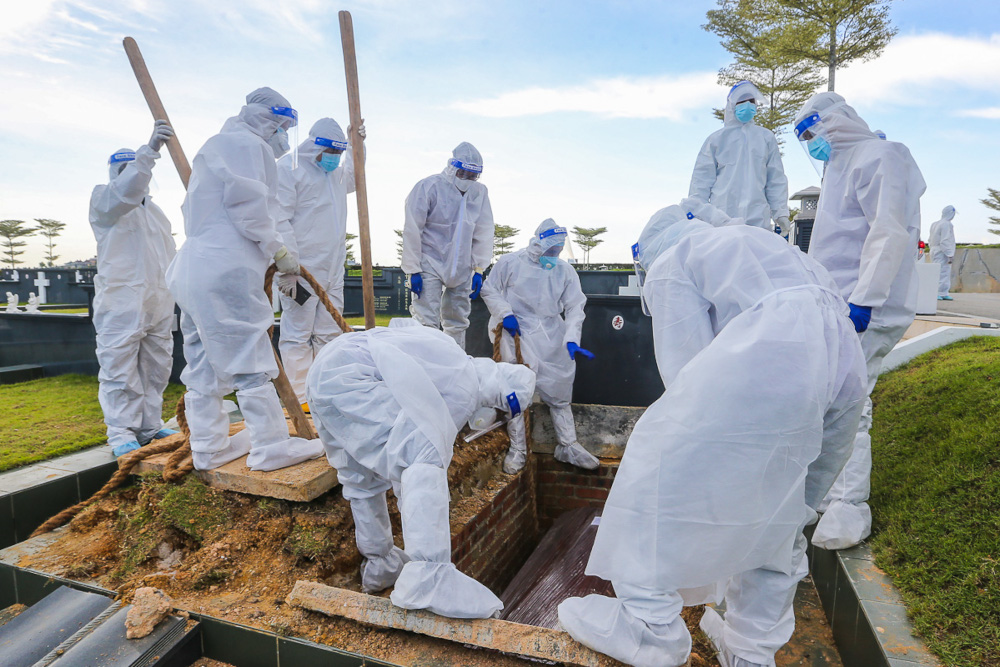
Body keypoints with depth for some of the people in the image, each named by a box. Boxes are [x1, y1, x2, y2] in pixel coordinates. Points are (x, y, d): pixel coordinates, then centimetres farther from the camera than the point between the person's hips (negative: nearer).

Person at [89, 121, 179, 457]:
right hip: (122, 305, -7)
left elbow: (170, 252, 28)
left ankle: (150, 426, 20)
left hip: (158, 305, 7)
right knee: (120, 370, -5)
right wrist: (150, 149, -30)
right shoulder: (103, 197, 3)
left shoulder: (152, 208, 24)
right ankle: (121, 433, 1)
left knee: (156, 369, 10)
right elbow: (127, 190, -21)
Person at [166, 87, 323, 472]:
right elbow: (249, 209, -14)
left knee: (205, 362, 10)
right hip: (226, 271, -11)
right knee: (250, 359, -9)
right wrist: (279, 252, -4)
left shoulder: (215, 149, 30)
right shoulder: (246, 144, -2)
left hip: (193, 269, 11)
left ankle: (209, 448, 18)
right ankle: (271, 446, -4)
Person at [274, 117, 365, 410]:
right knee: (297, 334, -2)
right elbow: (280, 223, -13)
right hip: (301, 270, -8)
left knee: (328, 334, 11)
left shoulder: (337, 171, 18)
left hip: (333, 270, 8)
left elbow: (352, 179, 44)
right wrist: (288, 270, -19)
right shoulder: (288, 168, -6)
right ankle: (299, 398, 5)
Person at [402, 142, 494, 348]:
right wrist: (413, 270, -14)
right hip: (430, 264, -5)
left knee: (458, 323, 13)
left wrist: (478, 270, 0)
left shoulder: (480, 192, 2)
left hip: (461, 269, 5)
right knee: (426, 323, -11)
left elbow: (483, 233, 6)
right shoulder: (429, 187, -11)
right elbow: (412, 231, -11)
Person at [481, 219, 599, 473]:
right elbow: (489, 290, 5)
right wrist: (505, 314, -13)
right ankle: (517, 448, -5)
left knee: (559, 390, 6)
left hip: (552, 333, 4)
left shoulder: (565, 271, 9)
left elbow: (575, 307, 1)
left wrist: (571, 339, -14)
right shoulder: (510, 262, 2)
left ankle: (568, 445, 19)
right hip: (516, 329, -3)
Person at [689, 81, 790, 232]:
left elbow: (776, 179, 18)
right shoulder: (716, 139, 15)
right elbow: (702, 178, 10)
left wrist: (780, 213, 10)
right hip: (720, 218, -1)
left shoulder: (766, 138, 20)